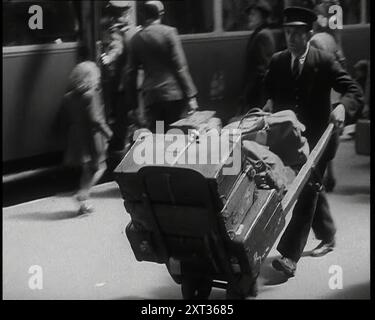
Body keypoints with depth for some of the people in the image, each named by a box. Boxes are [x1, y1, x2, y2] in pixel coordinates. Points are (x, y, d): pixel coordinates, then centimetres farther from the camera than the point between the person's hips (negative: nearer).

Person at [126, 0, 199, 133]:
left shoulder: (136, 39, 6)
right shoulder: (169, 32, -4)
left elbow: (131, 73, 8)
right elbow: (180, 66, -8)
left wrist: (134, 103, 14)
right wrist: (190, 96, -5)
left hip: (150, 97, 3)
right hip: (173, 94, -3)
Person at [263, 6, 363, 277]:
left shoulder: (324, 62, -9)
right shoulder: (278, 62, 4)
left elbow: (355, 92, -12)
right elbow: (270, 93, 12)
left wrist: (341, 106, -32)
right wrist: (269, 105, -10)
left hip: (318, 136, -5)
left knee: (306, 192, -10)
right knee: (311, 189, 18)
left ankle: (289, 256, -15)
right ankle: (328, 236, 39)